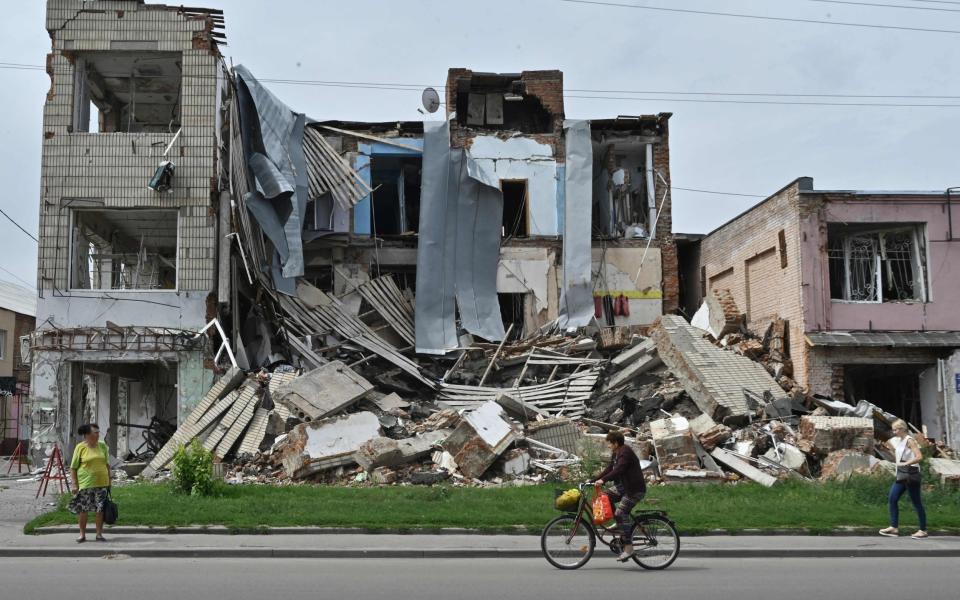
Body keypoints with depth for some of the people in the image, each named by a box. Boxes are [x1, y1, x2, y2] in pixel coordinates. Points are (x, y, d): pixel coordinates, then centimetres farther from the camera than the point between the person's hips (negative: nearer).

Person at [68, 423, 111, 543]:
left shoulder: (102, 446, 6)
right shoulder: (80, 447, -5)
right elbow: (73, 468, -3)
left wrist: (109, 481, 12)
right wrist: (75, 485, -8)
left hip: (101, 483, 3)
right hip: (85, 484, -3)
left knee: (101, 509, 4)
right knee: (82, 509, 4)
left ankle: (99, 534, 15)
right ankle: (82, 534, 16)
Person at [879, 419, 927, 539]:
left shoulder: (909, 440, -12)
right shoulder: (898, 441, 13)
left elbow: (919, 457, -23)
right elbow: (897, 459, 26)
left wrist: (906, 463, -27)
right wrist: (891, 448, 12)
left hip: (911, 475, -9)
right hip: (901, 475, 9)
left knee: (916, 502, -1)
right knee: (893, 499, 3)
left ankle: (923, 530, 7)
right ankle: (894, 527, 6)